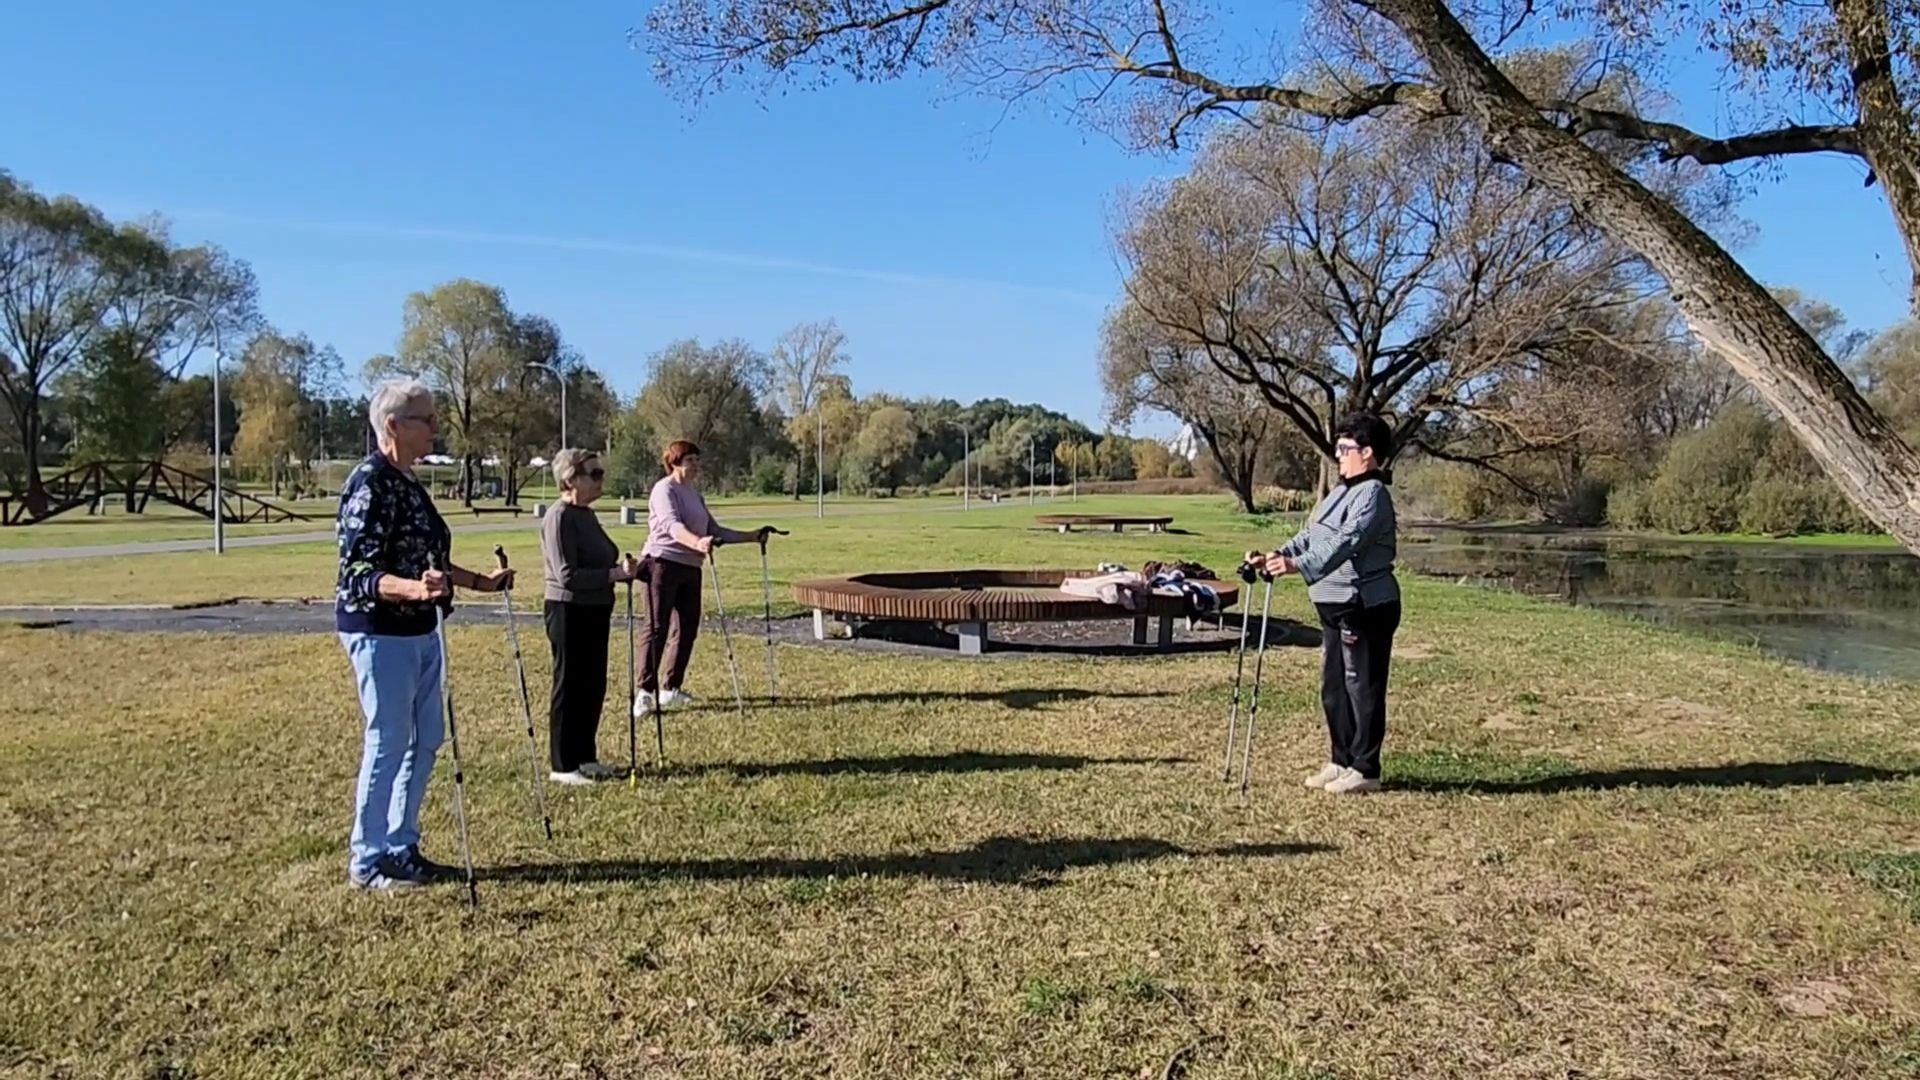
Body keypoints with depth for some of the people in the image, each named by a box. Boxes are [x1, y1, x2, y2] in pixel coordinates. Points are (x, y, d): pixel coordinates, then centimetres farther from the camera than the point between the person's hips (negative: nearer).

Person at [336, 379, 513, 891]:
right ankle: (367, 861, 12)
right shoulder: (370, 484, -16)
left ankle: (402, 847, 25)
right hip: (380, 631, -10)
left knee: (426, 738, 13)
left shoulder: (408, 482, 12)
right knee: (388, 743, -2)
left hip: (418, 630, 10)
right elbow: (358, 573, -21)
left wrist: (482, 581, 25)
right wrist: (412, 589, -38)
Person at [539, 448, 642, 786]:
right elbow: (567, 575, -22)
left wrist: (625, 569, 3)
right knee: (570, 687, 0)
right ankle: (563, 765, 10)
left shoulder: (586, 515, 12)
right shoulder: (560, 518, -15)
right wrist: (616, 574, -24)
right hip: (570, 612, -9)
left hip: (594, 612, 9)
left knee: (593, 686, 14)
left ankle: (585, 757, 26)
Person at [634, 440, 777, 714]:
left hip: (690, 568, 8)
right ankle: (645, 691, -9)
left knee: (687, 629, 7)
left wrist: (751, 537, 11)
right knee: (657, 628, -9)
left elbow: (714, 530, 18)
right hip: (663, 563, -8)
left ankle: (670, 689, 16)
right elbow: (672, 526, -26)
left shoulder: (694, 493, 17)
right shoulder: (665, 489, -9)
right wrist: (697, 543, -45)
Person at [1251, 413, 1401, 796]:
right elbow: (1311, 535, 15)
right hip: (1336, 606, 10)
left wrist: (1296, 565, -38)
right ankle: (1342, 761, 25)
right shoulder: (1342, 490, 17)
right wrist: (1275, 556, 0)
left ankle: (1365, 769, 7)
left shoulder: (1372, 494, -15)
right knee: (1334, 687, 15)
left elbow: (1345, 542, -28)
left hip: (1365, 607, -10)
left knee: (1363, 687, -2)